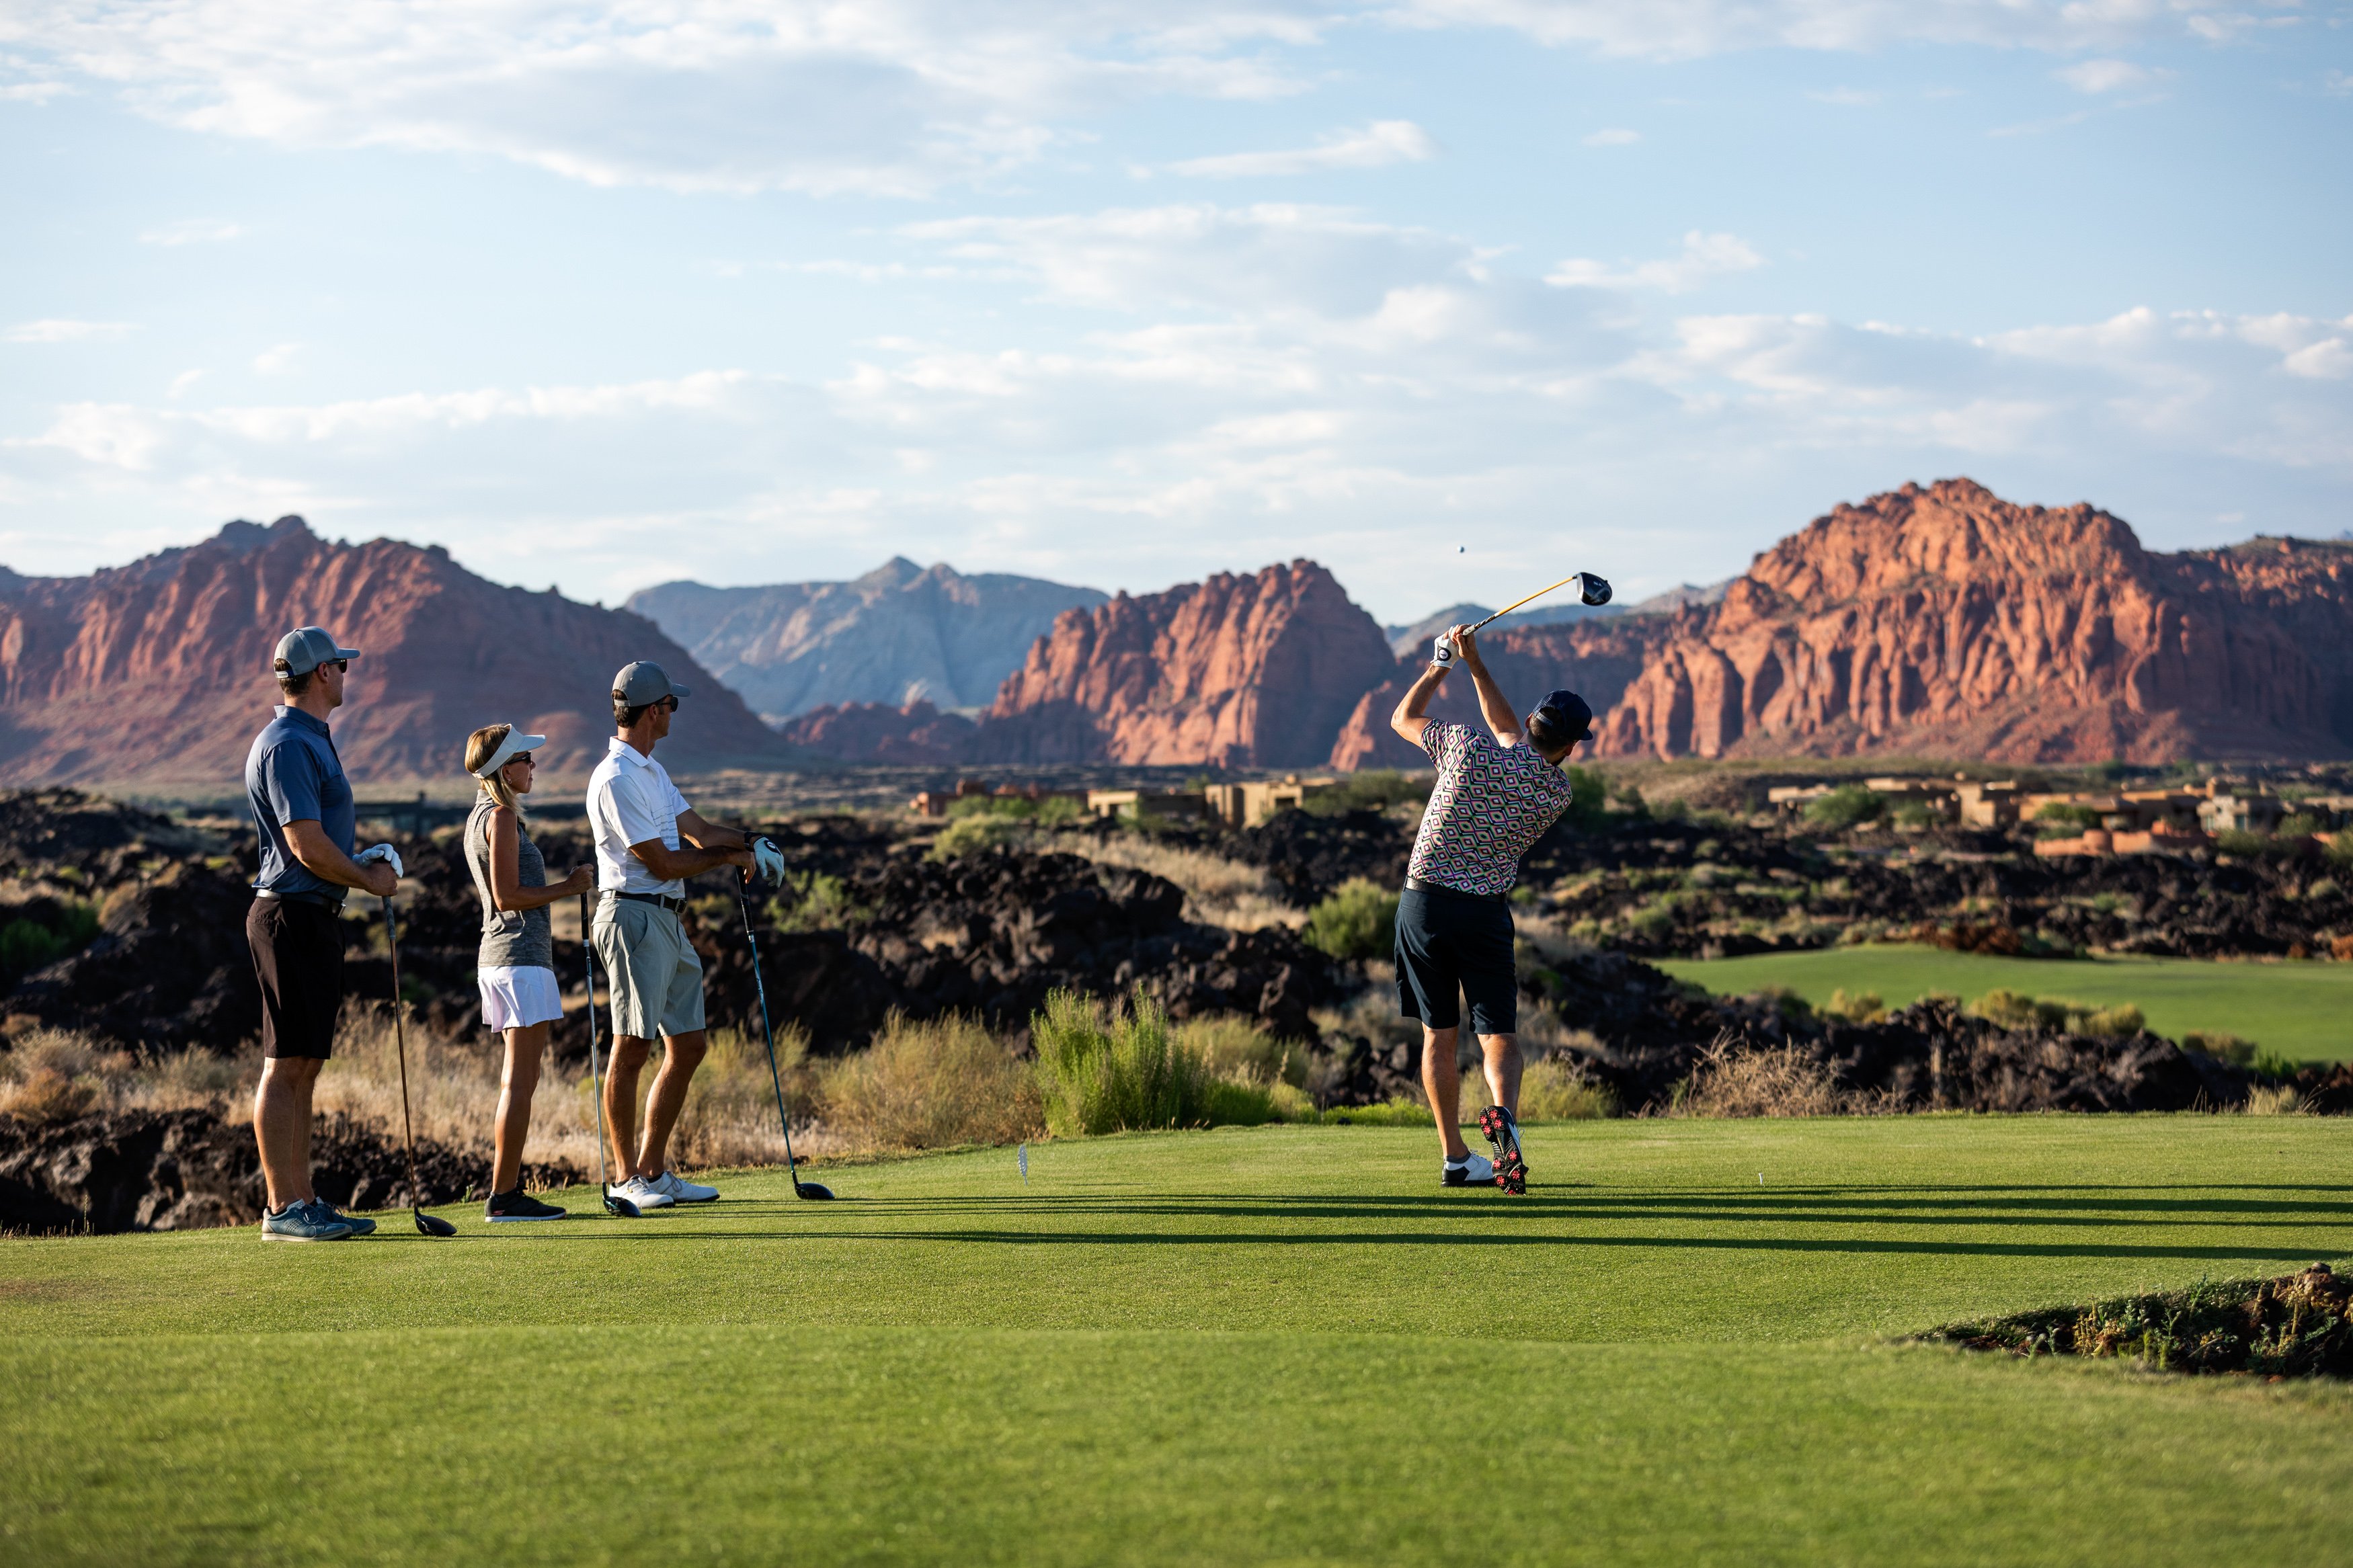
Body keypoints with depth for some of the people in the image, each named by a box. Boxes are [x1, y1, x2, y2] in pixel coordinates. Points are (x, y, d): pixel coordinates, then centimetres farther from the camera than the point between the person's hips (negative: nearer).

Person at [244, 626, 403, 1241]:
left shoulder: (311, 741, 18)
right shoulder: (287, 746, -15)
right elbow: (308, 847, -20)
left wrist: (364, 864, 9)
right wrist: (370, 879, -4)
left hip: (317, 916, 10)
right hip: (293, 916, -10)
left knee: (304, 1067, 11)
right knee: (286, 1065, -7)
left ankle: (302, 1201, 15)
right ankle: (283, 1208, -5)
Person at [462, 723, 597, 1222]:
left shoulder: (480, 817, 17)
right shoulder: (502, 817, -12)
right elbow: (508, 896, -17)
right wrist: (569, 887, -10)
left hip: (498, 955, 10)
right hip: (521, 956, -10)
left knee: (518, 1079, 14)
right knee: (521, 1081, -8)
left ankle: (507, 1189, 16)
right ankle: (504, 1195, -8)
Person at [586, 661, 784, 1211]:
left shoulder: (652, 770, 18)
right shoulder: (616, 779, -15)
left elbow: (697, 830, 16)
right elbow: (662, 863, -16)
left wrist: (749, 843, -3)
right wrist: (729, 857, -4)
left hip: (667, 920, 10)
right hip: (634, 915, -10)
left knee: (688, 1045, 10)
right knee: (632, 1047, -5)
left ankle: (653, 1171, 16)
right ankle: (627, 1178, 1)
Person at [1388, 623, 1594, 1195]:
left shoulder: (1469, 747, -9)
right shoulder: (1559, 794, 0)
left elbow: (1403, 718, 9)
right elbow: (1511, 735, 14)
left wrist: (1442, 664, 20)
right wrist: (1475, 663, 10)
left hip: (1424, 902, 1)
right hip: (1485, 913, -1)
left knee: (1439, 1036, 9)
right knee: (1499, 1034, 2)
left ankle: (1456, 1158, 12)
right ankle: (1504, 1113, -30)